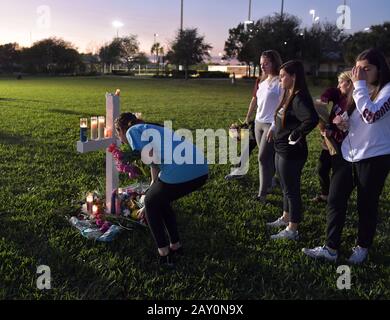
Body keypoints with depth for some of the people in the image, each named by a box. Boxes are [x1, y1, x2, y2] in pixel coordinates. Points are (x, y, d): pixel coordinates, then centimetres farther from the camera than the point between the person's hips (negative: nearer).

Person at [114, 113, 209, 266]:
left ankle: (164, 255, 25)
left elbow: (149, 157, -10)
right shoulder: (153, 129, 33)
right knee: (160, 201, 30)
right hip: (202, 170, 8)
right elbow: (156, 166, 39)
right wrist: (148, 205, 48)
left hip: (180, 172, -8)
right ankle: (176, 246, 37)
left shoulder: (132, 131, 10)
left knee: (151, 203, 20)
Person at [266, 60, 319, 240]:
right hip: (281, 150, 10)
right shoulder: (288, 96, 8)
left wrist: (296, 135, -25)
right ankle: (286, 218, 40)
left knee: (291, 190, 2)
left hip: (292, 153, -10)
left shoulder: (299, 99, -21)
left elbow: (312, 119, -37)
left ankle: (292, 230, 15)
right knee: (286, 188, 23)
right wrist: (275, 129, 7)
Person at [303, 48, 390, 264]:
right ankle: (331, 249, 14)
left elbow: (371, 115, -27)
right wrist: (341, 122, 0)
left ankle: (362, 247, 28)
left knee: (366, 205, 7)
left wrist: (359, 85, -20)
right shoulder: (359, 91, 11)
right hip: (349, 155, 7)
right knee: (335, 201, 4)